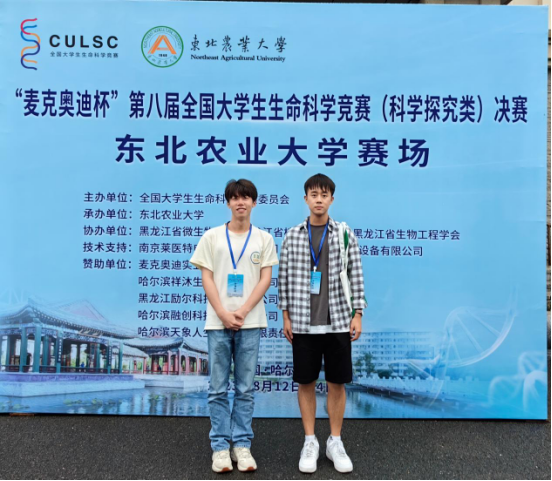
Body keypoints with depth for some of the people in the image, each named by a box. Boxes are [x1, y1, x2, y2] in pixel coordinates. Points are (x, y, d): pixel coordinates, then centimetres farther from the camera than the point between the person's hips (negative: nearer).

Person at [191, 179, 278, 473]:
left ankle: (242, 445, 16)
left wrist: (243, 312, -11)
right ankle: (220, 446, 14)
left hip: (250, 322, 0)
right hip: (218, 322, 0)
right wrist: (223, 314, -10)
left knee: (245, 389, 7)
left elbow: (266, 279, 0)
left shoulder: (264, 239, 6)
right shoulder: (211, 237, 6)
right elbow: (206, 278, 1)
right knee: (218, 389, 5)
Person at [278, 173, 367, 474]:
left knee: (337, 383, 8)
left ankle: (335, 442, 23)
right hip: (303, 322, 0)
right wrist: (286, 316, 1)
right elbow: (284, 278, 4)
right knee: (305, 382, 8)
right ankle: (310, 442, 23)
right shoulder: (292, 236, 2)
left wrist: (357, 314, -4)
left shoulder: (345, 234, 0)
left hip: (337, 321, 0)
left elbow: (355, 276, 1)